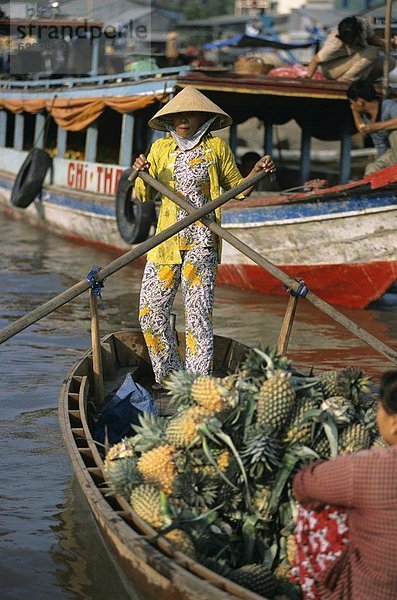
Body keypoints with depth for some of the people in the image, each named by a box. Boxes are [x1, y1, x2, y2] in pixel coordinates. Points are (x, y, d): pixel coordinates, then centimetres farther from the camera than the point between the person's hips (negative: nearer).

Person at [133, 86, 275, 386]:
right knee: (151, 313, 0)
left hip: (202, 241, -3)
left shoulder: (216, 146, 8)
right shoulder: (160, 148, 14)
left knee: (198, 312, -10)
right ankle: (169, 381, 17)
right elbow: (145, 196, 15)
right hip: (166, 241, 3)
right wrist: (142, 175, -5)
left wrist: (256, 173, -4)